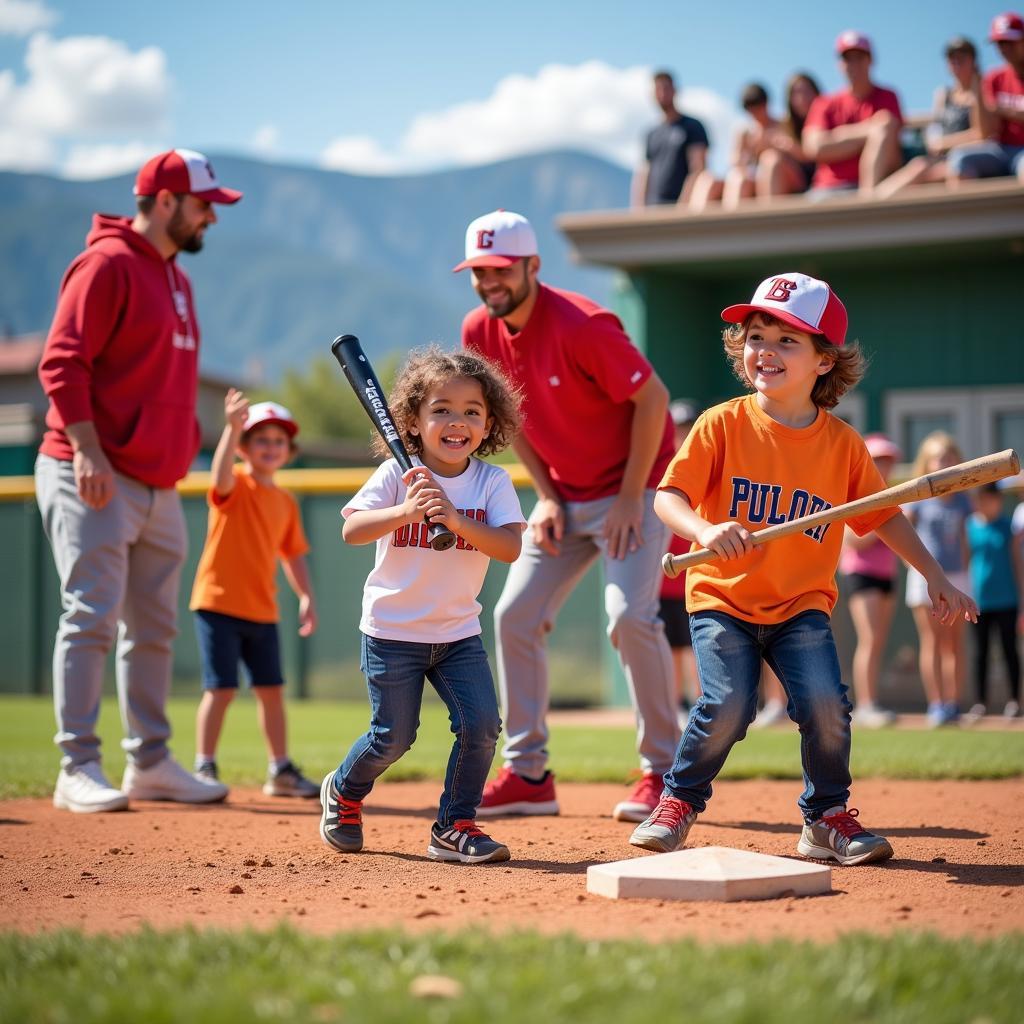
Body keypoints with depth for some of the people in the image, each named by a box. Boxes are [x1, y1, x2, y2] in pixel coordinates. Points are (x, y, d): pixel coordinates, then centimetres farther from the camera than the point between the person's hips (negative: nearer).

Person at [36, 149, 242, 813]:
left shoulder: (177, 278, 19)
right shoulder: (107, 264, -9)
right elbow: (62, 362, -16)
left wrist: (184, 448, 19)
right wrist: (87, 452, -24)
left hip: (160, 487, 9)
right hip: (95, 479, -9)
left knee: (154, 628, 10)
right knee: (93, 616, -11)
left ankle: (150, 764, 17)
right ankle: (79, 769, -10)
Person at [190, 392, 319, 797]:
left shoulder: (286, 502, 11)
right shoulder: (235, 486, -7)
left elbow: (292, 554, 16)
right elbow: (222, 474, -32)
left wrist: (306, 596, 3)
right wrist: (232, 427, -47)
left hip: (263, 611, 6)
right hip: (218, 603, -6)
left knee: (271, 689, 10)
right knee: (221, 688, -7)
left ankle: (281, 771, 20)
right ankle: (204, 768, 2)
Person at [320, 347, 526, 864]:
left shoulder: (493, 482, -6)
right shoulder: (397, 476, -11)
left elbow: (510, 548, -18)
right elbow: (352, 530, -22)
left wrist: (456, 519, -32)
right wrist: (406, 511, -37)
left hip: (459, 631, 3)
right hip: (392, 630, -3)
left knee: (481, 724, -10)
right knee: (393, 737, 2)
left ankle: (454, 827, 7)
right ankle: (343, 792, 33)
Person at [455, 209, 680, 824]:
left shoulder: (580, 325, -24)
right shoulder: (481, 333, -3)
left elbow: (652, 399, -20)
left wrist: (631, 499, -18)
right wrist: (547, 496, 1)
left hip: (634, 486, -7)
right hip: (564, 496, 7)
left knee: (631, 616, -21)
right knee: (516, 616, 1)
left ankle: (664, 772, -8)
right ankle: (528, 774, 9)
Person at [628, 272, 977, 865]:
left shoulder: (843, 444, -1)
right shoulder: (722, 426, -8)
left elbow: (885, 516, 11)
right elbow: (668, 496, -14)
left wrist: (935, 577, 9)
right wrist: (704, 529, -34)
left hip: (802, 604, 2)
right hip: (723, 599, -2)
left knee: (826, 704, -16)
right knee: (728, 705, -19)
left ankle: (828, 817, 8)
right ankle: (680, 802, 8)